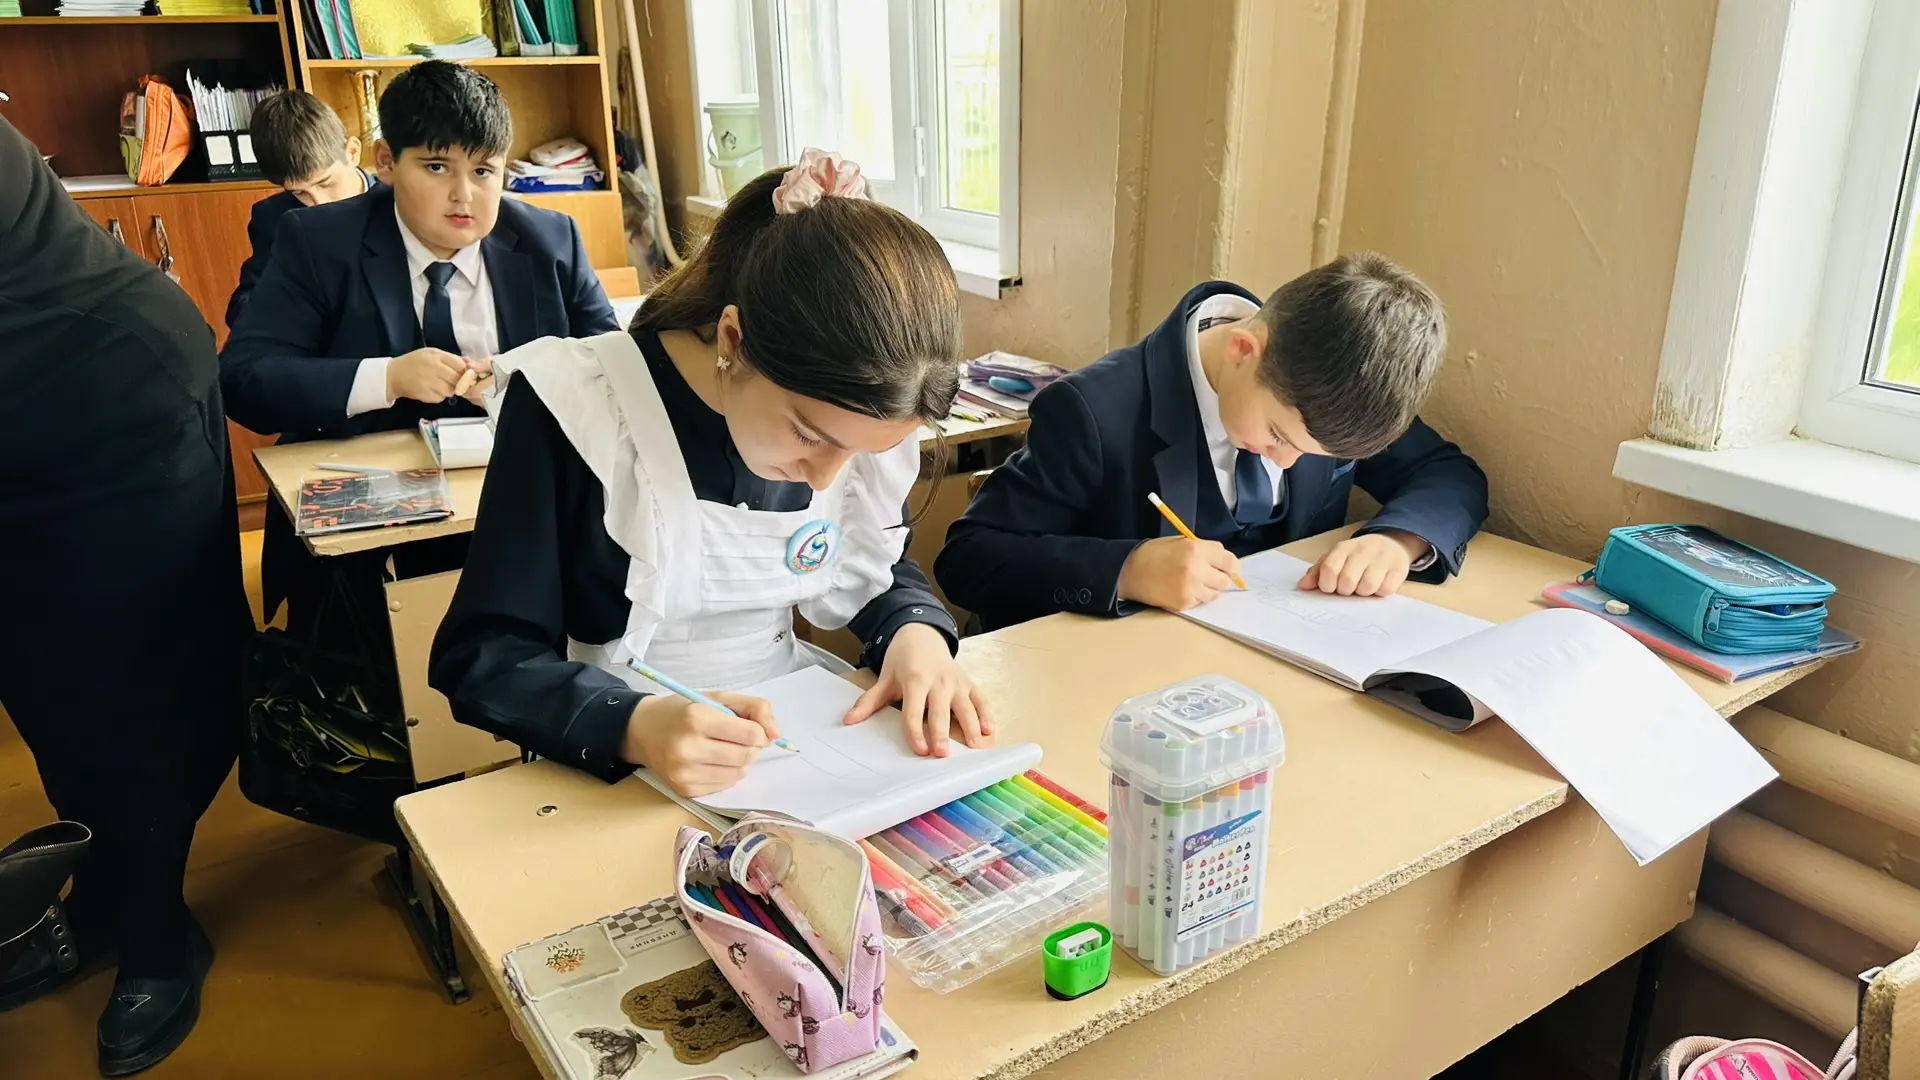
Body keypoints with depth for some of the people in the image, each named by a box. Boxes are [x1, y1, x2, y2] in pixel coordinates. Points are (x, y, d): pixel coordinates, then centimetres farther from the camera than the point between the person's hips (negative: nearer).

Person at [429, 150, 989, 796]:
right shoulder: (575, 405, -18)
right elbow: (481, 658, -16)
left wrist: (917, 631, -13)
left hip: (799, 733, 2)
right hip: (615, 767, -1)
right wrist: (632, 726, -33)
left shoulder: (858, 411, -7)